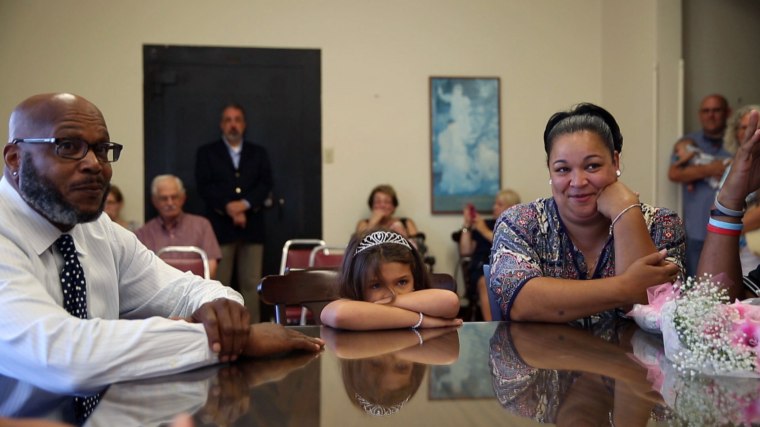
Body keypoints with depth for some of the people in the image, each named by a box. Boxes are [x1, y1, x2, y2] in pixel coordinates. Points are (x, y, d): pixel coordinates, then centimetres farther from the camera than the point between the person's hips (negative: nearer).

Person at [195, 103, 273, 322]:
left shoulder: (258, 153, 17)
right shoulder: (206, 153, 11)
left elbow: (266, 183, 5)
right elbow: (204, 186, -1)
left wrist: (245, 204, -11)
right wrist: (228, 208, -12)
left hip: (252, 227, 2)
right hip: (220, 226, -2)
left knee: (251, 284, 0)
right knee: (218, 284, -4)